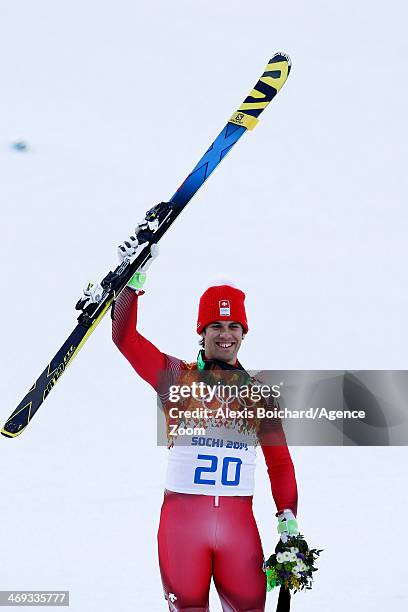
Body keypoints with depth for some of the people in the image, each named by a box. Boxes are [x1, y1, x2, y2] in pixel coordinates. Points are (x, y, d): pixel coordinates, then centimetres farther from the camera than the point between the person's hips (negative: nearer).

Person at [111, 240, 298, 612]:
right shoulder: (176, 377, 6)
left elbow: (280, 462, 13)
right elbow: (125, 337, -4)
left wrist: (288, 516, 3)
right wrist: (134, 282, -12)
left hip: (239, 523, 1)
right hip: (182, 518, -1)